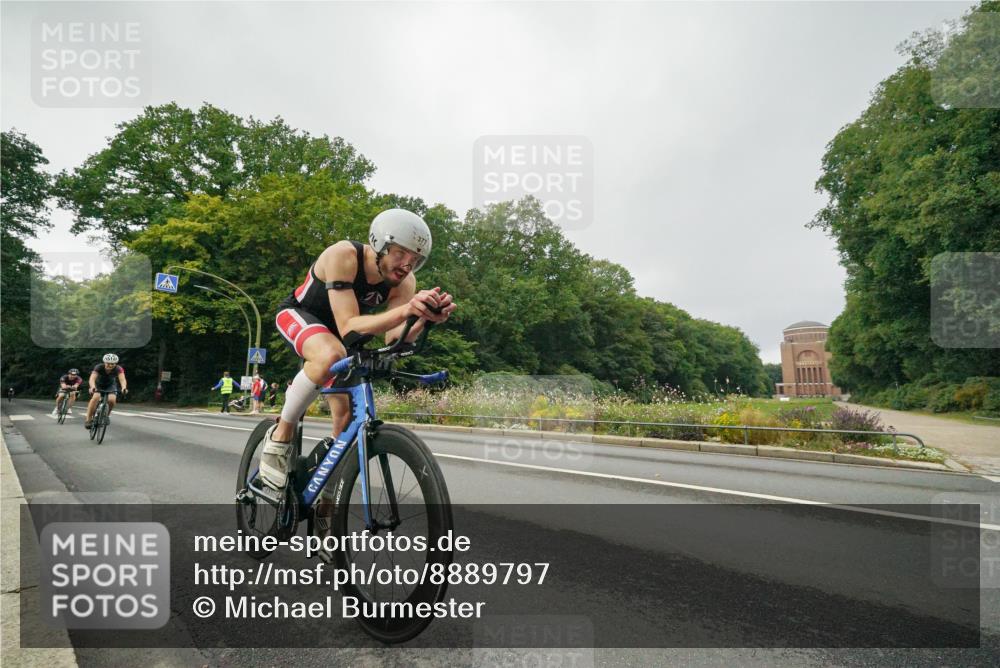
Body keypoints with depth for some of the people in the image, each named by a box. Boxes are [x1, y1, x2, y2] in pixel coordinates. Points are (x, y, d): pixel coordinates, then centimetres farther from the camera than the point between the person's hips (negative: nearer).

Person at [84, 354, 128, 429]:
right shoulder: (99, 367, -29)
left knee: (112, 400, -26)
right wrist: (93, 387, -63)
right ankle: (88, 419, -18)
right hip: (98, 384, -1)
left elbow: (122, 379, -42)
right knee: (96, 397, -30)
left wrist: (124, 387, -63)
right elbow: (92, 378, -42)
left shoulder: (118, 369, -27)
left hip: (110, 385, 1)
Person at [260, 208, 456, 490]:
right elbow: (348, 327, -42)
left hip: (332, 330, 5)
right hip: (297, 313, -5)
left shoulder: (404, 283, -20)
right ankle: (280, 435, -17)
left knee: (347, 414, -2)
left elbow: (394, 340, -28)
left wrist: (425, 319, -47)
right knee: (331, 355, -39)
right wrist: (405, 310, -55)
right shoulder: (343, 256, -34)